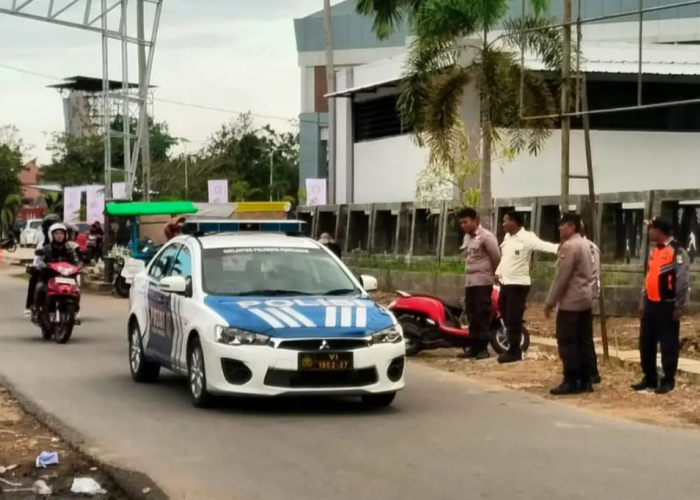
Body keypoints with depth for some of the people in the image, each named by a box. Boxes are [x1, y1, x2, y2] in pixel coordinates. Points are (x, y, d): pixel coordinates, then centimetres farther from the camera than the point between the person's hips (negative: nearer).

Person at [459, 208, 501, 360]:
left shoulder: (486, 236, -11)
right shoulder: (467, 237, 16)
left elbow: (497, 258, -7)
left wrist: (497, 274, 3)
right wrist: (467, 276, 16)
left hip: (483, 282, -8)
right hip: (469, 282, 8)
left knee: (482, 314, -8)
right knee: (472, 315, 8)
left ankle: (483, 347, -7)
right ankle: (475, 347, 12)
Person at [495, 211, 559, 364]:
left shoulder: (526, 237, -16)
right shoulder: (507, 237, 13)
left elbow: (543, 245, -30)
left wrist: (558, 248, -47)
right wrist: (498, 272, 20)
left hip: (518, 284, -9)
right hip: (505, 283, 9)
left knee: (513, 319, -6)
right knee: (507, 318, 13)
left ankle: (514, 352, 1)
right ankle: (513, 349, 22)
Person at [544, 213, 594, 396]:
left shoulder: (569, 246, -15)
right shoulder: (584, 244, 15)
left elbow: (561, 277, -18)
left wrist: (550, 302, -13)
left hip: (570, 301, -10)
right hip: (585, 299, 10)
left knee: (567, 343, -5)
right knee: (584, 342, 9)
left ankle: (571, 382, -5)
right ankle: (585, 381, 10)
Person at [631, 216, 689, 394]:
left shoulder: (677, 252, -11)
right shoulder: (654, 252, 15)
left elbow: (683, 281, -14)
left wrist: (679, 307, -16)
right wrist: (642, 304, 17)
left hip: (667, 306, -8)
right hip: (651, 305, 8)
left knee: (668, 344, 0)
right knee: (646, 343, 10)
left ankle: (668, 381, 8)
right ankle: (649, 379, 20)